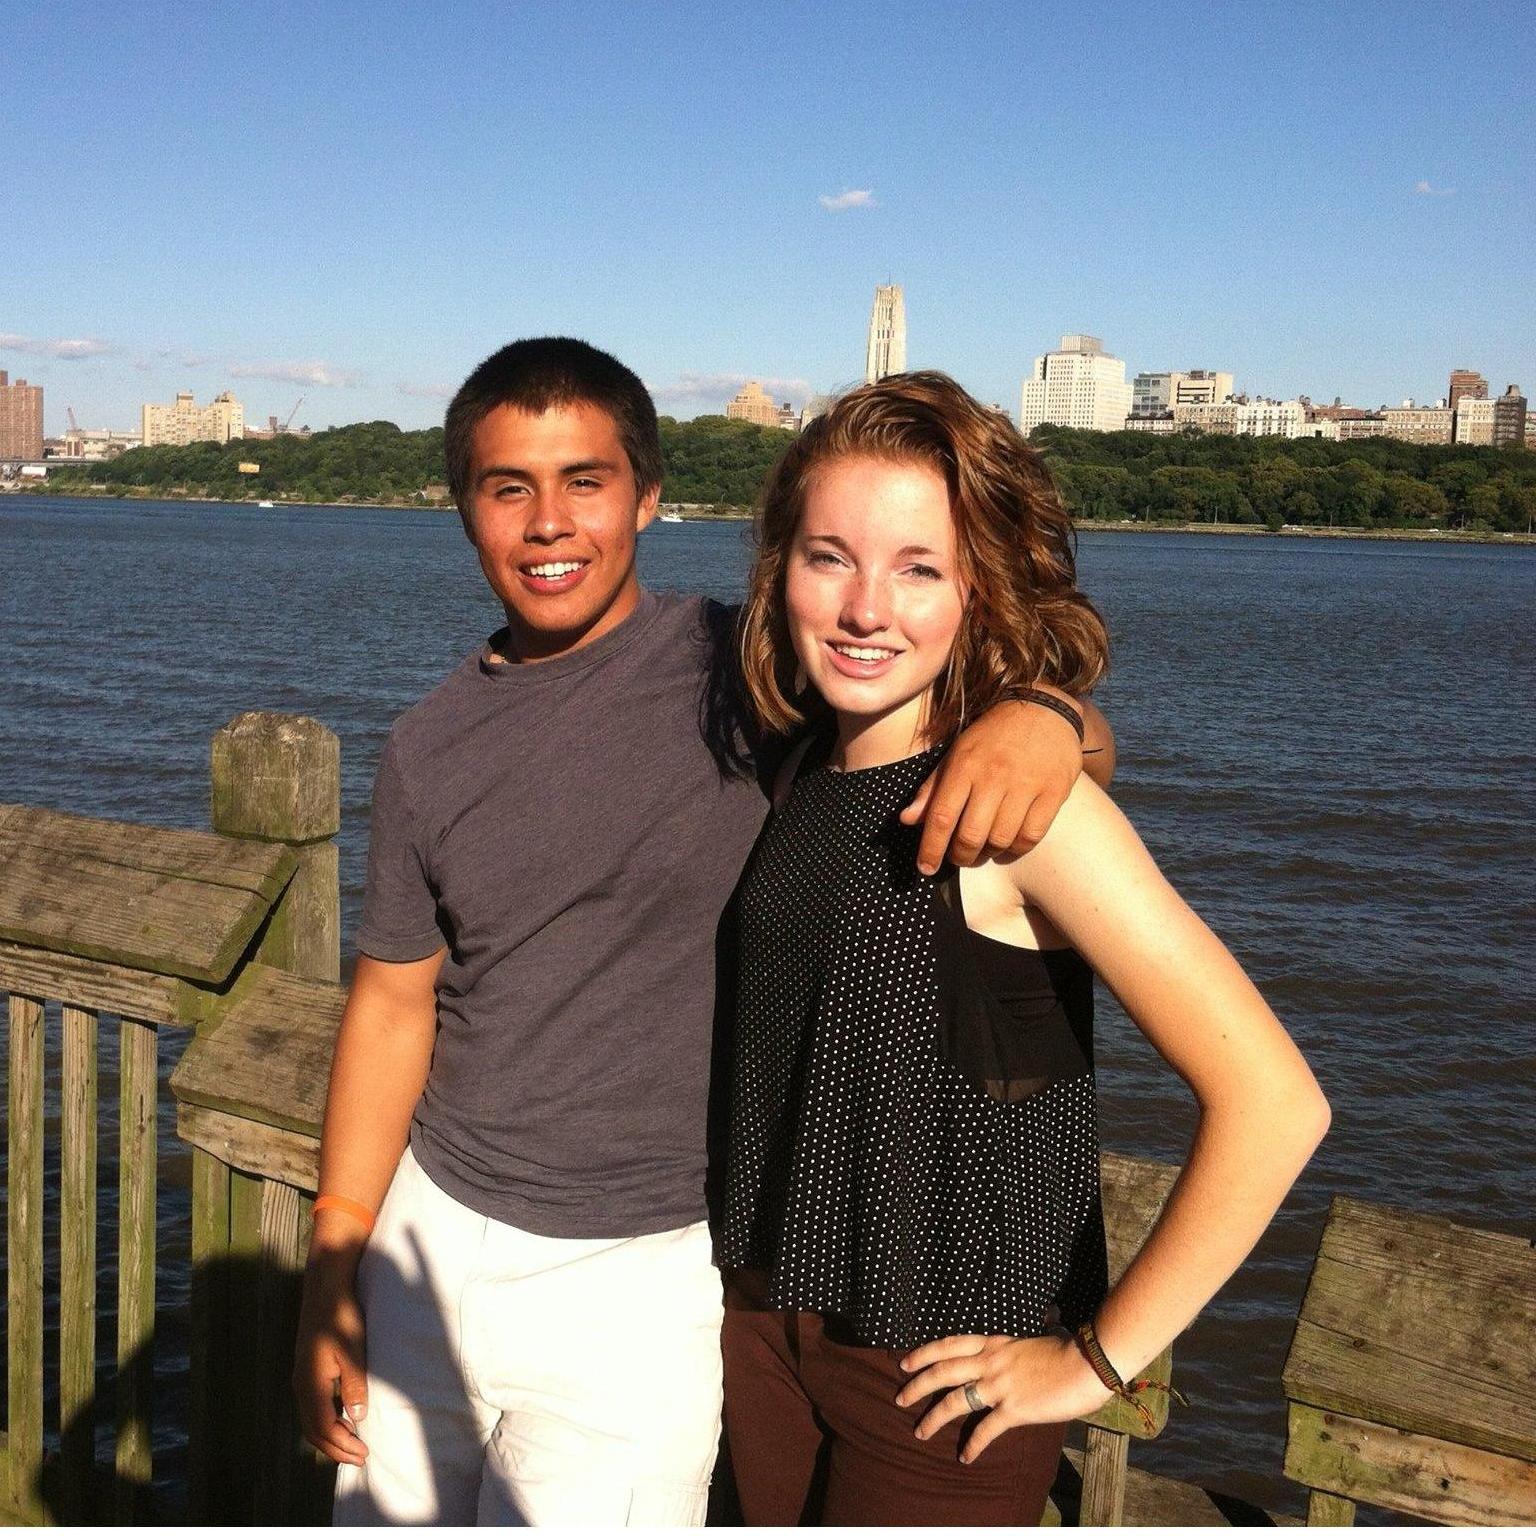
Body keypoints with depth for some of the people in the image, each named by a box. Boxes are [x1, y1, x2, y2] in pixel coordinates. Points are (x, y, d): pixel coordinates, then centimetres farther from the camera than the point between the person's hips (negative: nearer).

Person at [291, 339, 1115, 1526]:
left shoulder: (744, 678, -11)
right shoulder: (432, 749, 1)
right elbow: (394, 1005, 7)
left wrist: (1040, 716, -34)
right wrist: (332, 1271, 8)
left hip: (640, 1277, -4)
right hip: (432, 1238, 4)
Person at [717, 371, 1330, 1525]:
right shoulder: (807, 771, -1)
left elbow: (1273, 1103, -25)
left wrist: (1102, 1357, -16)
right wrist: (758, 1274, 8)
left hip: (945, 1368, -6)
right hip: (769, 1322, 6)